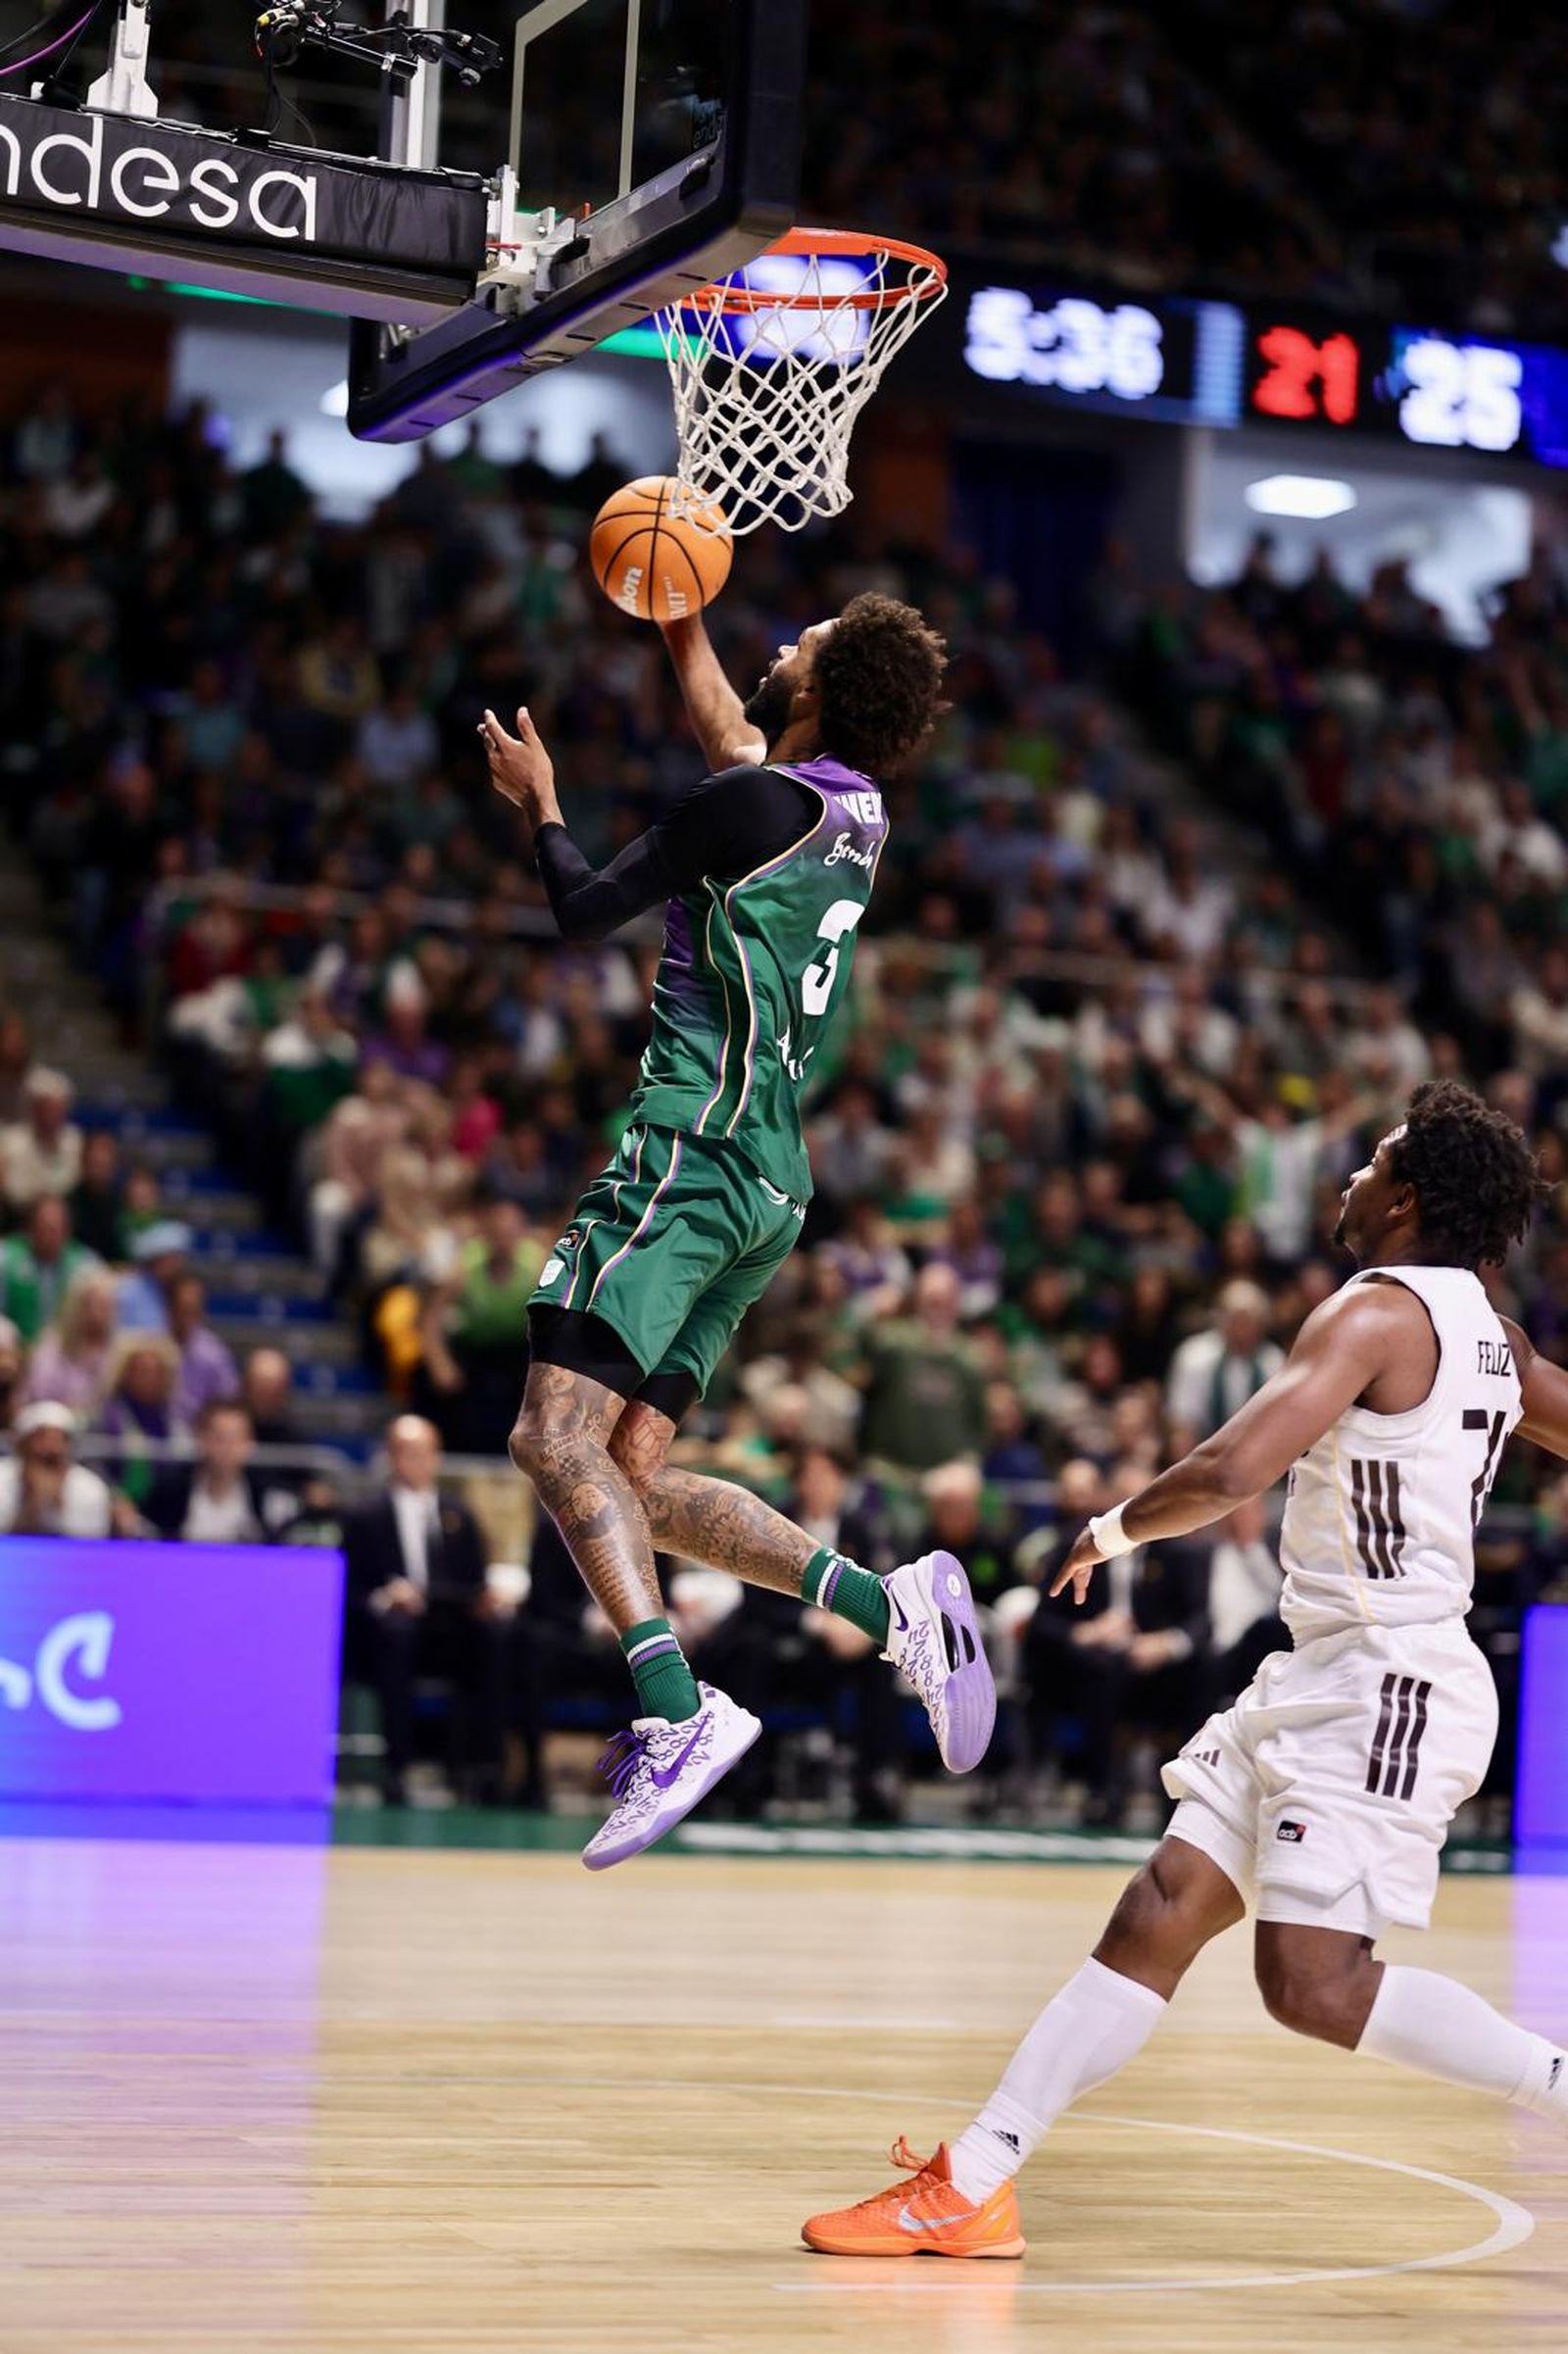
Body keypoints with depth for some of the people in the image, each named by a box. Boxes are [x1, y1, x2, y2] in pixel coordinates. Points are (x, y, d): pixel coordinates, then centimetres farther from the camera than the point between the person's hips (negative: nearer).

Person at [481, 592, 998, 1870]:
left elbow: (585, 910, -4)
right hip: (768, 1186, 9)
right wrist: (683, 623, 49)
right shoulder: (856, 820, 16)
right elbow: (737, 738, 38)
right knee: (631, 1475, 9)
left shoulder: (758, 803, -9)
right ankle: (897, 1606, 1)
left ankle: (678, 1712, -27)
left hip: (692, 1151, -9)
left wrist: (539, 801, 14)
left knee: (558, 1435, -16)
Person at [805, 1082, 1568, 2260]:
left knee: (1314, 1982, -13)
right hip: (1331, 1676, 10)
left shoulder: (1378, 1314, -16)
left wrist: (1112, 1531, -9)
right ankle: (974, 2184, 6)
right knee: (1158, 1920, 6)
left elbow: (1228, 1472, -25)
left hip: (1386, 1686, -10)